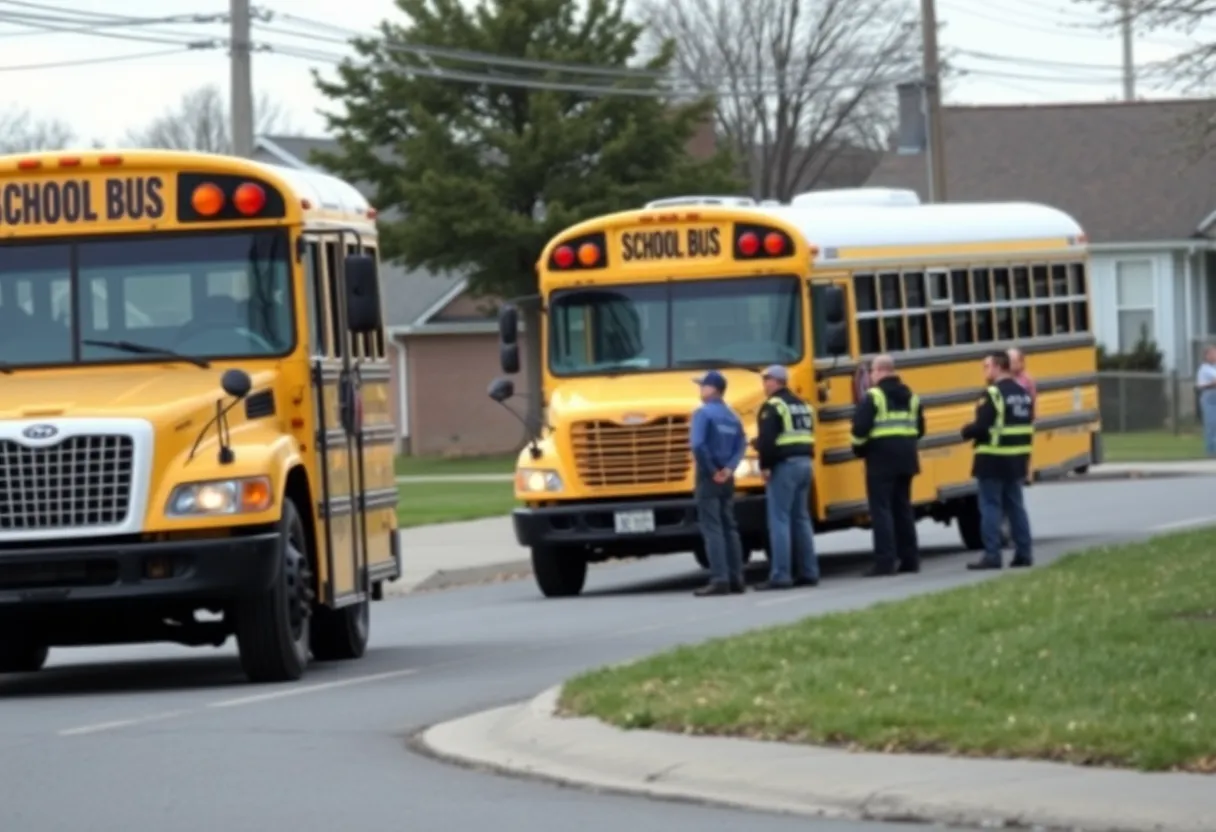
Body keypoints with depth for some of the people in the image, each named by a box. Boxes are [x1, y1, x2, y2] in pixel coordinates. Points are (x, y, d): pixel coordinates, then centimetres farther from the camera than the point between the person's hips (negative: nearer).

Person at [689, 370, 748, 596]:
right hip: (727, 479, 7)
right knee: (729, 527, 13)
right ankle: (736, 578, 13)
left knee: (711, 528, -7)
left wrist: (711, 470, -13)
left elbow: (698, 445, -23)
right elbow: (741, 446, 5)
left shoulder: (703, 412, -12)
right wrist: (729, 468, -5)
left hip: (709, 478, -7)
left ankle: (719, 580, -13)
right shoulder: (732, 416, 10)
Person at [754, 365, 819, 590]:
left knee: (779, 520, -7)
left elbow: (766, 439, -19)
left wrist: (765, 465, -14)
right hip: (804, 462, 9)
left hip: (783, 466, -9)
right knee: (801, 518, 14)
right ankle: (808, 572, 14)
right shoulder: (802, 405, 17)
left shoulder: (772, 407, -10)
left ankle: (780, 576, -11)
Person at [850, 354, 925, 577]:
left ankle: (885, 562, -11)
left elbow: (860, 427, -16)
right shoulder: (910, 397, 12)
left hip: (881, 458, -7)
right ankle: (910, 559, 14)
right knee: (903, 507, 14)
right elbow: (919, 429, 16)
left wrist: (859, 448, 1)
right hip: (906, 457, 7)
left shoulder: (873, 396, -10)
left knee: (881, 509, -5)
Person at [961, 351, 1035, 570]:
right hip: (1017, 459, 8)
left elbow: (981, 427, -21)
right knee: (1015, 506, 13)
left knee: (991, 507, -4)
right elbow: (1028, 426, 16)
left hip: (993, 461, -8)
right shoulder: (1023, 393, 11)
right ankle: (1023, 553, 14)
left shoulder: (993, 394, -16)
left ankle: (992, 556, -6)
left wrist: (966, 431, -2)